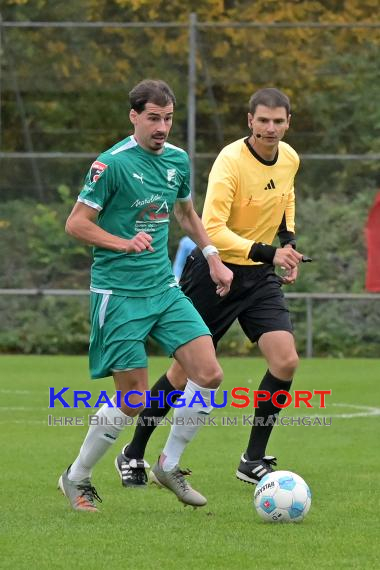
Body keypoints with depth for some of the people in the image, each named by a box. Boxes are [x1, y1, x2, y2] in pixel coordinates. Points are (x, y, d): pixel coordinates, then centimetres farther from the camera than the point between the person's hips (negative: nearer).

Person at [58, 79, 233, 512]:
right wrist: (125, 243, -22)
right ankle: (76, 479, 13)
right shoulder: (111, 164, -13)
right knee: (132, 398, -6)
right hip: (118, 293, -6)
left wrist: (213, 258, 21)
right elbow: (76, 223, -10)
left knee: (208, 375, -7)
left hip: (164, 288, 6)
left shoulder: (178, 160, 8)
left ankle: (170, 465, 11)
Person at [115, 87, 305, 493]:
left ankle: (253, 460, 2)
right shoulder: (230, 162, -23)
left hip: (260, 276, 6)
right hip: (215, 271, -5)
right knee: (186, 370, 1)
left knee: (285, 360, -11)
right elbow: (212, 229, -31)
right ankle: (133, 456, 19)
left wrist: (288, 239, 8)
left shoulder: (289, 159, 0)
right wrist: (268, 253, -36)